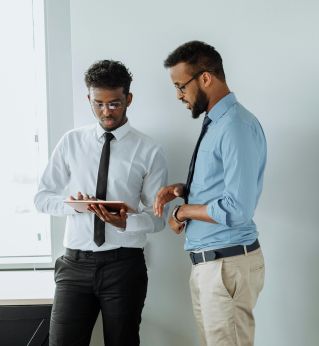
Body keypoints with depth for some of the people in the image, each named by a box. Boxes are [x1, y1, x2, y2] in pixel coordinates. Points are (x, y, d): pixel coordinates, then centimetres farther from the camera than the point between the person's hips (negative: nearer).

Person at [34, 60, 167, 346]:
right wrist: (70, 204, -13)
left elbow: (158, 216, 0)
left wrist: (127, 222, -22)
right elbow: (43, 197, 8)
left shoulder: (149, 152, -2)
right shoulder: (71, 142, 5)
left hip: (124, 264, -1)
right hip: (76, 263, 2)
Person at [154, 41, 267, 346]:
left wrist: (183, 211, -12)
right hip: (205, 261, 9)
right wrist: (183, 190, 5)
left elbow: (237, 209, -25)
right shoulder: (214, 123, 11)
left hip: (228, 264, -9)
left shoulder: (237, 126, -19)